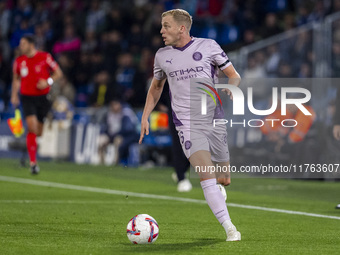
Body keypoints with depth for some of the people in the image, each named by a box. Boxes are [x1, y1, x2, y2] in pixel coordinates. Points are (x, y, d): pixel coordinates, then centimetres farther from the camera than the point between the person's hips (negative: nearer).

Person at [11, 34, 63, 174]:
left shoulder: (45, 57, -5)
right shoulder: (19, 61, 2)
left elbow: (58, 73, 4)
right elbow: (16, 79, 17)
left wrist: (48, 81, -14)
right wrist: (14, 95, 5)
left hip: (43, 98, 0)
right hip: (27, 98, 0)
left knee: (39, 132, 5)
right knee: (32, 128, -18)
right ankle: (33, 162, -16)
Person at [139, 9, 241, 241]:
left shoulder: (208, 46, 0)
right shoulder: (162, 55, 8)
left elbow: (234, 75, 5)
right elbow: (156, 86, 24)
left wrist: (230, 87, -18)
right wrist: (145, 116, 15)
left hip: (214, 120, 0)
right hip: (187, 124, 0)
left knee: (224, 179, 7)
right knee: (206, 176, -19)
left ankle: (217, 187, 46)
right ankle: (230, 228, -19)